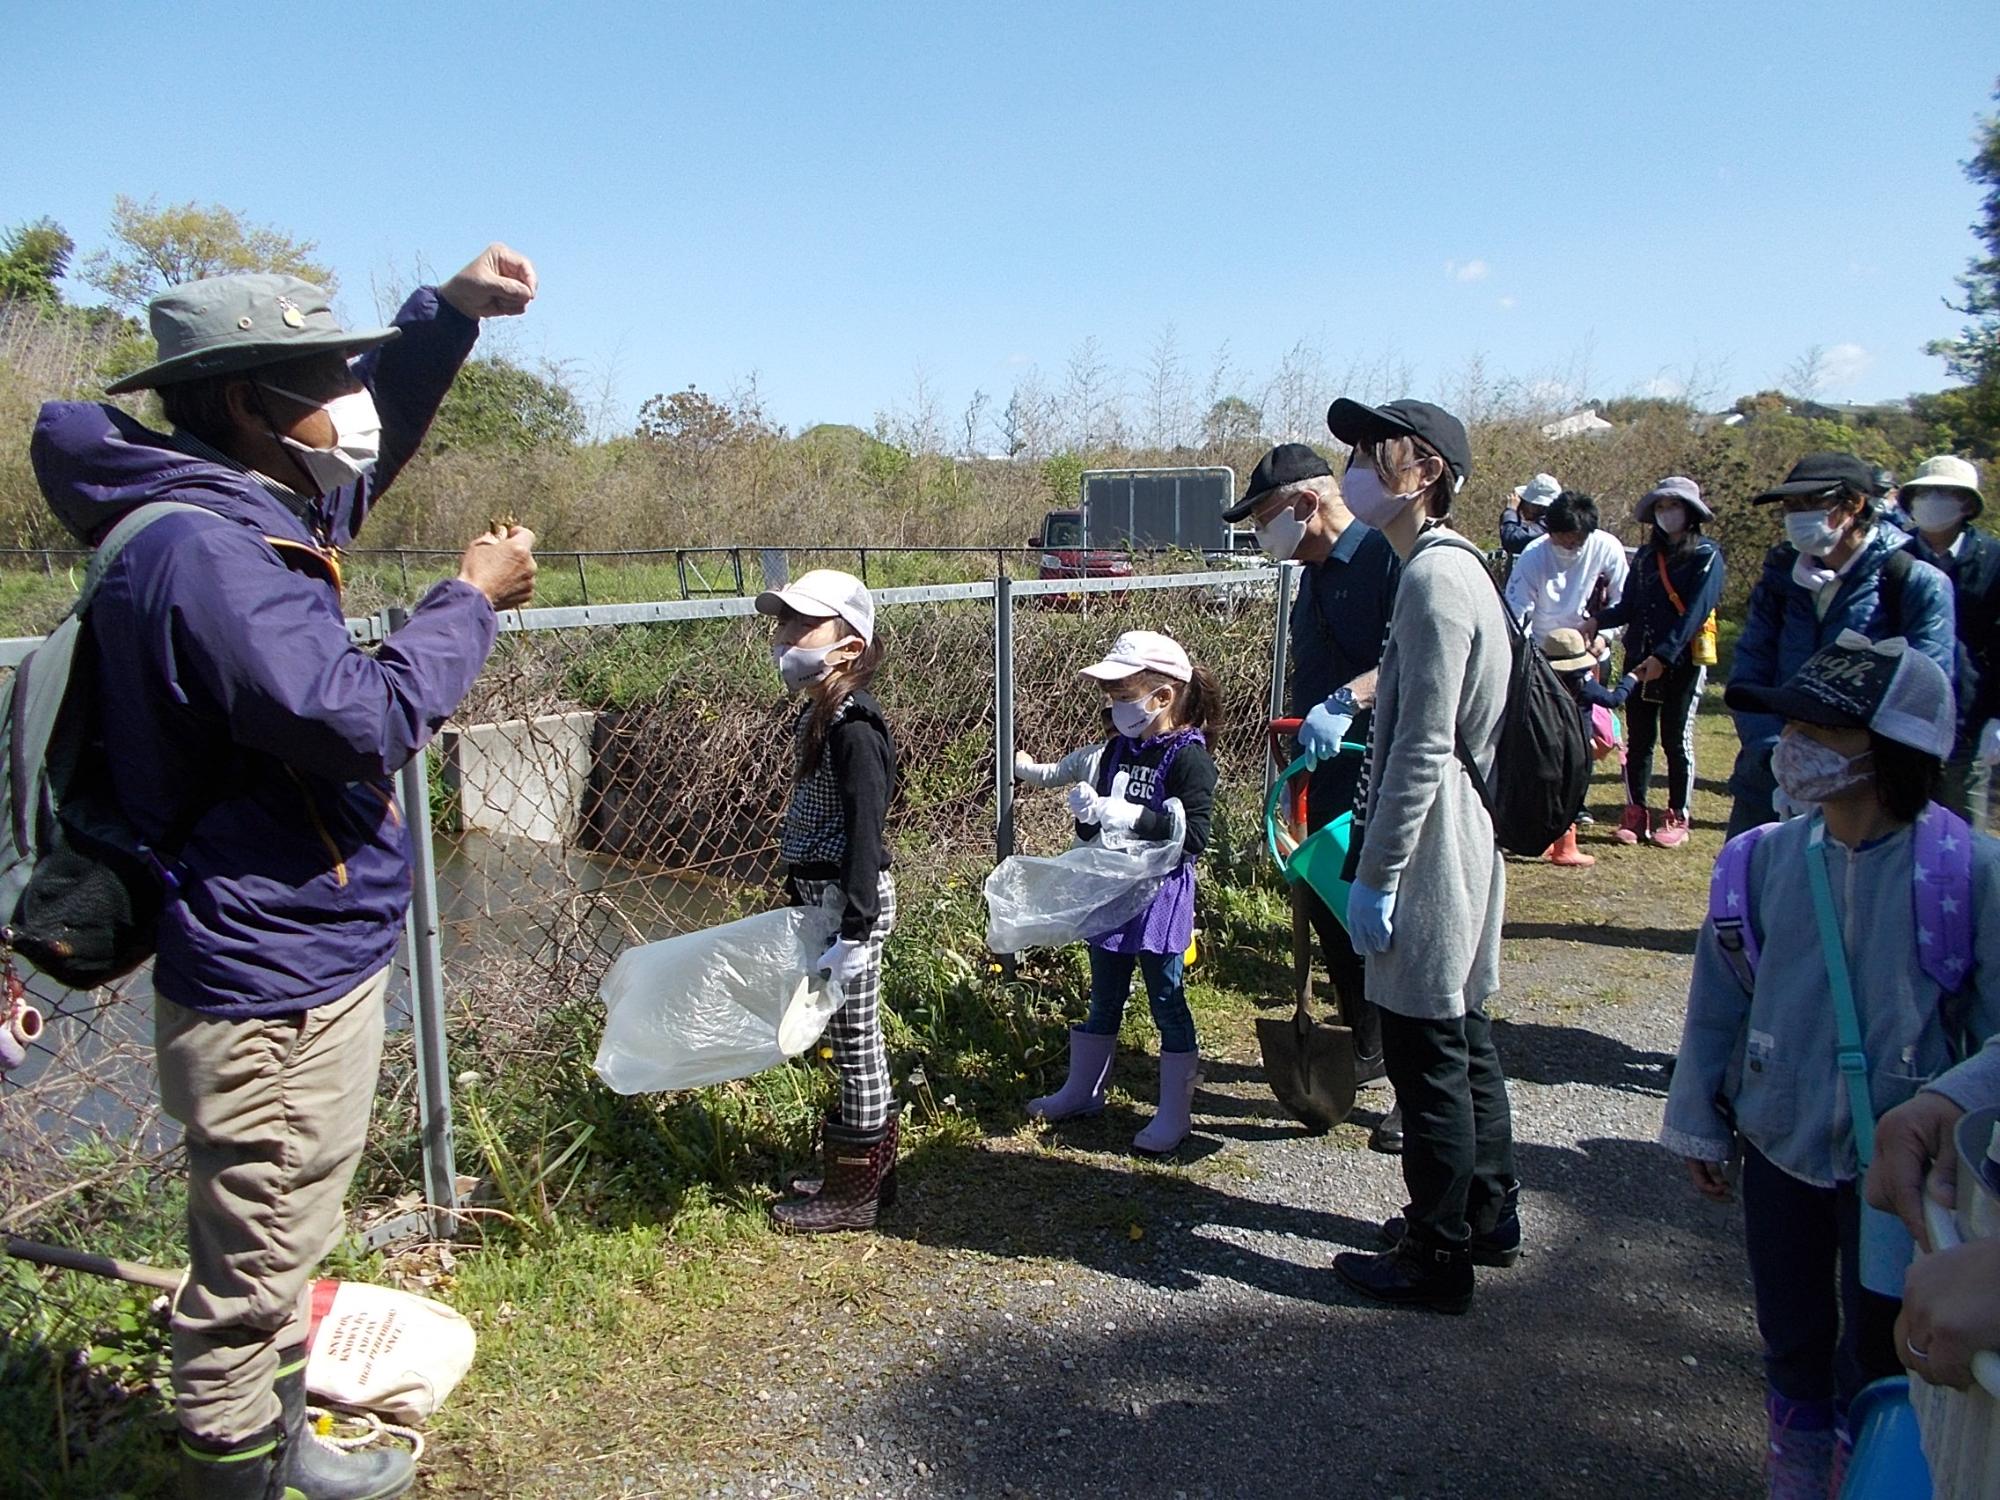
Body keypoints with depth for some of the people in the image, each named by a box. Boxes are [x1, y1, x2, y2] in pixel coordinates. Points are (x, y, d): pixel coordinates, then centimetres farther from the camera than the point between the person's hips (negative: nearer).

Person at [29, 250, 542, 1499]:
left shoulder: (256, 511, 8)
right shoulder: (198, 551, -23)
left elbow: (363, 446, 22)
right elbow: (360, 718, -29)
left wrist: (451, 311, 7)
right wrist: (471, 600, -15)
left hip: (309, 962, 11)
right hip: (270, 987, -11)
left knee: (281, 1251, 26)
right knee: (253, 1273, 7)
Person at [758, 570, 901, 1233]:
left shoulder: (852, 728, -19)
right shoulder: (816, 716, 10)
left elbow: (864, 830, -22)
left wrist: (855, 927, -24)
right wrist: (802, 900, 23)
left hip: (850, 901, -10)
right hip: (822, 896, 10)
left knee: (855, 1040, 3)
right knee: (849, 1040, 19)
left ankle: (855, 1193, 17)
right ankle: (858, 1168, 33)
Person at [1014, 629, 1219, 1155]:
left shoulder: (1189, 758, -15)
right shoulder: (1117, 750, 8)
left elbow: (1193, 837, -23)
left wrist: (1125, 815, -29)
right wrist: (1087, 808, -5)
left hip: (1160, 899, -7)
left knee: (1167, 1002, 4)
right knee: (1104, 1000, 20)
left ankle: (1173, 1114, 16)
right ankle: (1082, 1091, 35)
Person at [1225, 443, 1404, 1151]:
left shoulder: (1387, 557, -14)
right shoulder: (1314, 575, 15)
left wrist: (1346, 701, -38)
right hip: (1328, 780, 10)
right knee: (1325, 908, 17)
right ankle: (1366, 1047, 37)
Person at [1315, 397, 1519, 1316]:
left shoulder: (1435, 576, -19)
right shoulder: (1450, 566, 13)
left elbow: (1424, 747, -23)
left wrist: (1376, 875, -20)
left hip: (1431, 855, -10)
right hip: (1461, 847, 10)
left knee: (1427, 1053, 1)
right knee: (1463, 1035, 20)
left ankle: (1436, 1259, 16)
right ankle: (1487, 1217, 36)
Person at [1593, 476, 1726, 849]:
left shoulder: (1706, 556, -4)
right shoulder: (1646, 555, 13)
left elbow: (1694, 613, -14)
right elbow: (1629, 607, 8)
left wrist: (1663, 656, -23)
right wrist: (1596, 621, -11)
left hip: (1683, 663, -5)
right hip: (1638, 660, 5)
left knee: (1676, 740, 3)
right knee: (1638, 739, 5)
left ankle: (1677, 818, 12)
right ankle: (1636, 813, 12)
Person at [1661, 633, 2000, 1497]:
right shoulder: (1767, 859, -8)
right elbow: (1717, 1001, 2)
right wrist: (1698, 1125, 9)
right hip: (1780, 1145, 3)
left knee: (1875, 1357, 11)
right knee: (1793, 1341, 18)